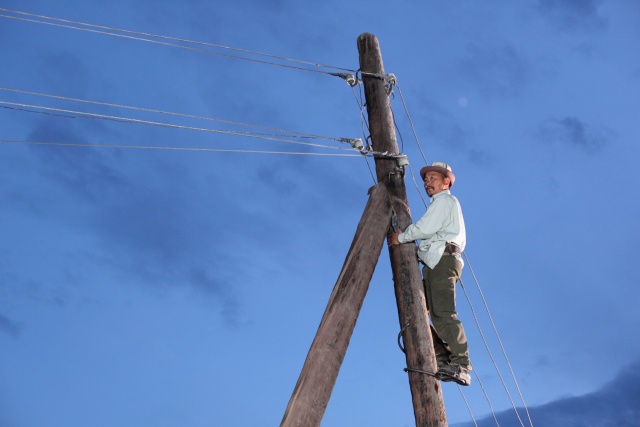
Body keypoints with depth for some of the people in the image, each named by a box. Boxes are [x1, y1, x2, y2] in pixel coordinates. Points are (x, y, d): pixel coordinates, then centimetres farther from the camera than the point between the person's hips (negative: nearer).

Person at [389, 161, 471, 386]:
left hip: (442, 258, -10)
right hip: (435, 263, 10)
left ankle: (461, 366, -25)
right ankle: (442, 359, -6)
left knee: (442, 313, -20)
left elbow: (426, 228, -10)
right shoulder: (440, 204, 35)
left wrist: (401, 237, 1)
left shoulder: (445, 200, 5)